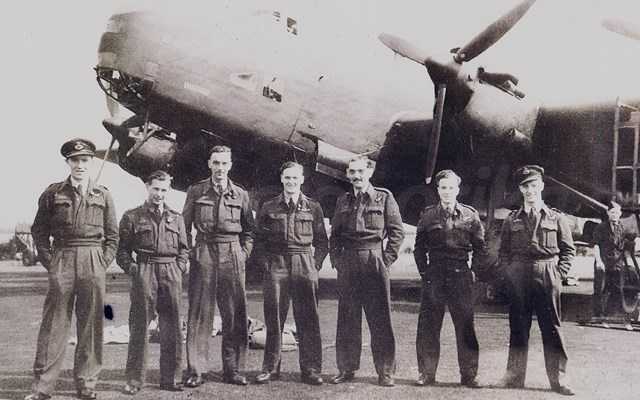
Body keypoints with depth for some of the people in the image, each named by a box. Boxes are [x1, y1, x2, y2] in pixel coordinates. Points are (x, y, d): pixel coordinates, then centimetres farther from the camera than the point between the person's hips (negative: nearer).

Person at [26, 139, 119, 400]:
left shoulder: (103, 196, 9)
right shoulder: (53, 193, 7)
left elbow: (113, 235, 11)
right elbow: (39, 231, 9)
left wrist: (103, 263, 1)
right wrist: (48, 260, 0)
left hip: (93, 264, 1)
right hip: (61, 261, -1)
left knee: (90, 325, 4)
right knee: (54, 323, 0)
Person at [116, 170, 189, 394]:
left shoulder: (176, 218, 16)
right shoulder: (132, 217, 7)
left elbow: (184, 249, 18)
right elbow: (122, 250, 6)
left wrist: (179, 269, 3)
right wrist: (132, 269, -7)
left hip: (171, 274, 3)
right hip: (144, 273, -3)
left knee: (172, 329, 4)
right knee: (139, 327, -2)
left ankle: (171, 379, 12)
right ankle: (134, 380, 5)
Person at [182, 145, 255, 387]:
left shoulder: (240, 195, 9)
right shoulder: (195, 192, 6)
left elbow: (249, 229, 16)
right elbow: (185, 226, 9)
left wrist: (244, 252, 5)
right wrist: (189, 252, 1)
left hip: (232, 257, 1)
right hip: (204, 255, -1)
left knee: (235, 315, 2)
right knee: (199, 314, -2)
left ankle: (232, 370, 11)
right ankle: (195, 371, 4)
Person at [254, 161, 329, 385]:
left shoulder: (313, 207, 8)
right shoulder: (268, 208, 9)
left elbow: (322, 242, 11)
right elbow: (258, 238, 12)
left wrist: (315, 263, 0)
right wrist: (267, 260, 2)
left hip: (304, 266, 0)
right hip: (276, 266, 1)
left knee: (307, 319, -1)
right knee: (274, 318, 2)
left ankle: (310, 370, 6)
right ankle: (270, 368, 12)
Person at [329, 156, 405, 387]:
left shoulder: (384, 198, 3)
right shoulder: (343, 201, 14)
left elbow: (397, 231, 1)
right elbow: (335, 234, 18)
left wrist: (387, 259, -6)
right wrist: (336, 259, 6)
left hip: (374, 262, -3)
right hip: (347, 264, 4)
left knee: (380, 319, 0)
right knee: (347, 319, 7)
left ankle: (385, 372, 7)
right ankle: (347, 369, 15)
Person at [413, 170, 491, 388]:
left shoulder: (470, 215, 4)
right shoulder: (428, 215, 7)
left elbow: (480, 249, 8)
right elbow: (419, 247, 11)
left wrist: (477, 272, 1)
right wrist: (424, 271, 4)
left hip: (461, 276, -1)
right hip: (434, 276, 1)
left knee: (465, 326, 2)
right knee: (428, 327, 2)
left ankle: (469, 374, 12)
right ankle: (426, 372, 13)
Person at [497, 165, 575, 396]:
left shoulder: (556, 218, 7)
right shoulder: (512, 220, 11)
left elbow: (568, 249, 8)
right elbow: (503, 250, 13)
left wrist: (559, 273, -4)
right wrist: (507, 272, 0)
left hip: (547, 277, -1)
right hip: (518, 279, 1)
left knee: (552, 328, 1)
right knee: (518, 327, 5)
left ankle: (558, 379, 9)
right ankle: (515, 376, 12)